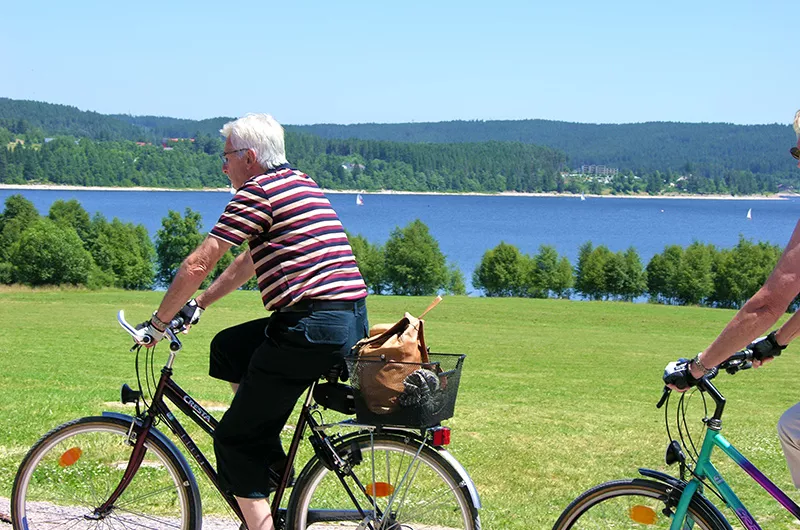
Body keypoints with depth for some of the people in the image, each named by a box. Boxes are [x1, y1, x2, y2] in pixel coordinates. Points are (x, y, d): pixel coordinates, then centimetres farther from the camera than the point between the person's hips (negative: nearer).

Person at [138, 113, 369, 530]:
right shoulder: (299, 184, 22)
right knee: (227, 349, 26)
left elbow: (198, 265, -7)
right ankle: (271, 460, 23)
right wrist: (197, 305, 31)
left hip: (312, 328, -9)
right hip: (353, 321, 9)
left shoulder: (259, 191, -7)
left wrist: (158, 322, 5)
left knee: (235, 439, 2)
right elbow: (250, 261, 30)